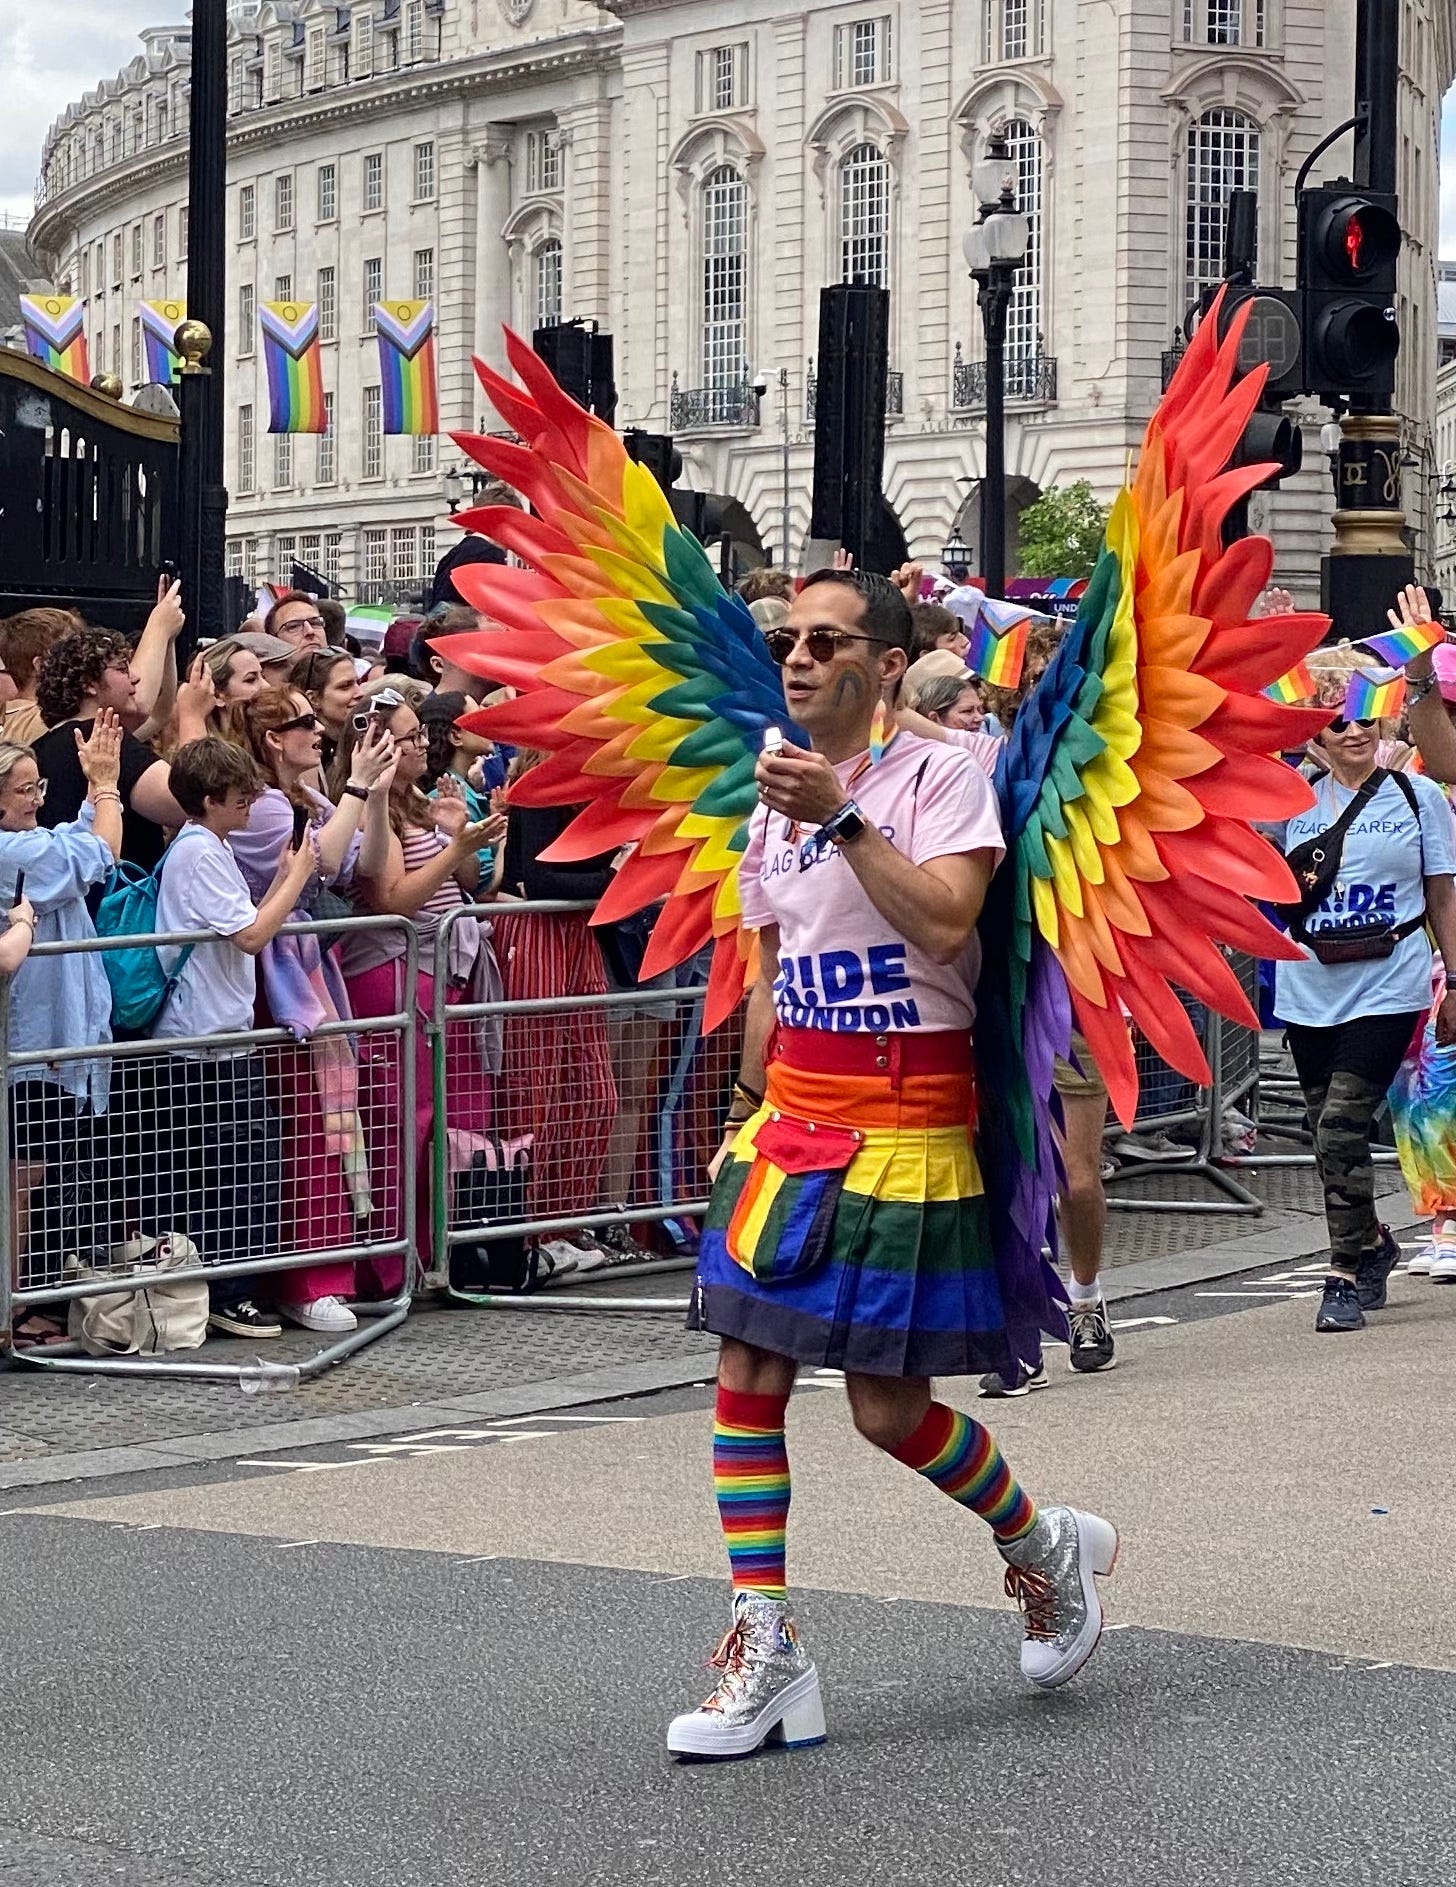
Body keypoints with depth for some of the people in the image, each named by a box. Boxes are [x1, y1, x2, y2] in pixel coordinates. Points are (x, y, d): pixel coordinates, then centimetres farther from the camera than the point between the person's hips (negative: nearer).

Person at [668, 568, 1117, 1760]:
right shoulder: (776, 798, 13)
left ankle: (1048, 1546, 23)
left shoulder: (939, 775, -7)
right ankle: (766, 1652, 3)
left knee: (889, 1408, -4)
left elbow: (944, 919, -23)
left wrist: (842, 816, -25)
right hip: (791, 1113, 7)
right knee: (747, 1376, -2)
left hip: (905, 1118, -7)